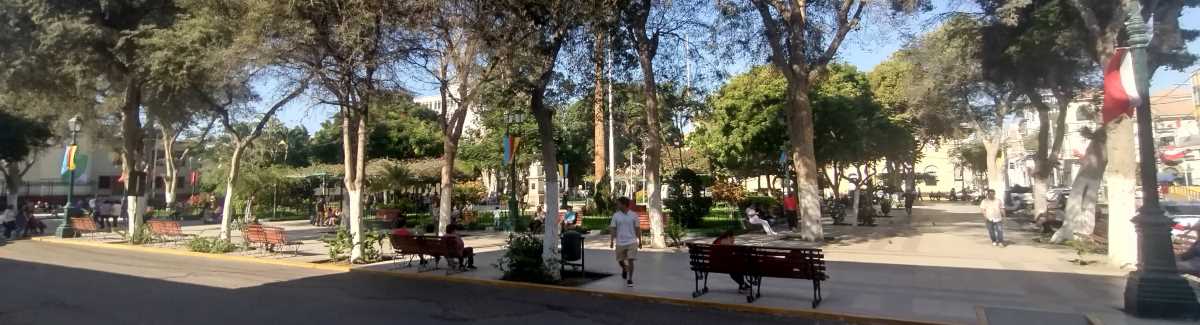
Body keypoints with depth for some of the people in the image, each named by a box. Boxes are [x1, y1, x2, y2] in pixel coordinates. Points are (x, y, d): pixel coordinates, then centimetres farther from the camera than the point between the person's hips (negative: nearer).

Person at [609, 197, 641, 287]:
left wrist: (640, 241, 5)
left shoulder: (634, 215, -2)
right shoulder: (616, 215, -1)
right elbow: (613, 229, 1)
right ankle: (624, 269, 43)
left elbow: (637, 229, 4)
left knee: (630, 261, -8)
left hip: (631, 242, -2)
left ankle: (630, 279, 4)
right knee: (620, 261, 10)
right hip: (620, 242, 2)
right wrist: (612, 241, -6)